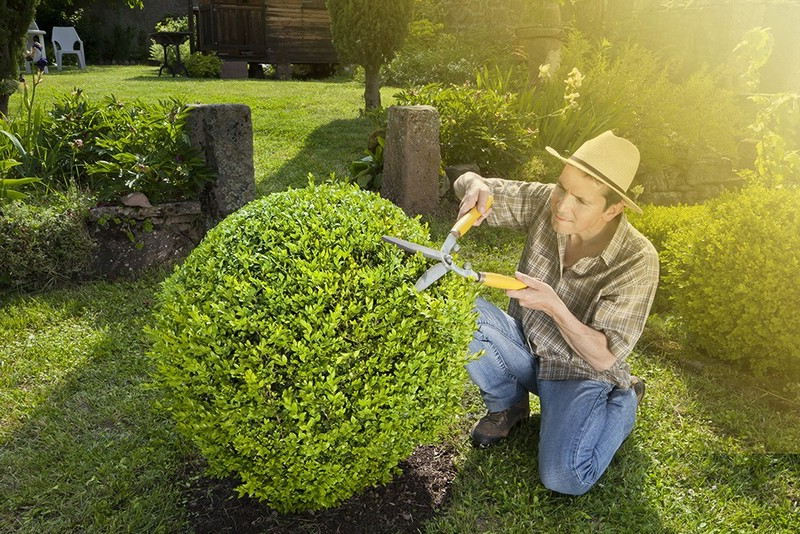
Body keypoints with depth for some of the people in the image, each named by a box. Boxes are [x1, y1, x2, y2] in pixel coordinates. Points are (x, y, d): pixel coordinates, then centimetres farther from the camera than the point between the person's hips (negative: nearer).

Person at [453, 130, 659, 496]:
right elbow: (467, 185, -9)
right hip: (525, 346, 4)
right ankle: (508, 404, 4)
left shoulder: (637, 262, -26)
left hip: (579, 372, -3)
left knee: (564, 477, -24)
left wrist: (555, 306, -39)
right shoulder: (545, 202, -16)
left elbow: (603, 357, -23)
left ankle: (624, 400, 8)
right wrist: (476, 185, -34)